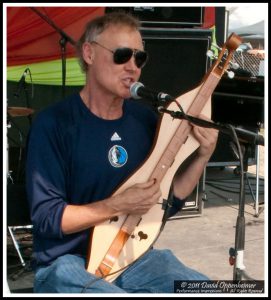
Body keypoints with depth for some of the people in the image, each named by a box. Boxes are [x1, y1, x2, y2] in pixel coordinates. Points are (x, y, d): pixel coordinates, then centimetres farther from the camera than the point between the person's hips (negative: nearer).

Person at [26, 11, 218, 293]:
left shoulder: (145, 118, 3)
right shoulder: (54, 123, -14)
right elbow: (46, 217, -16)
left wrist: (202, 157, -5)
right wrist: (119, 205, -23)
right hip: (67, 262, -5)